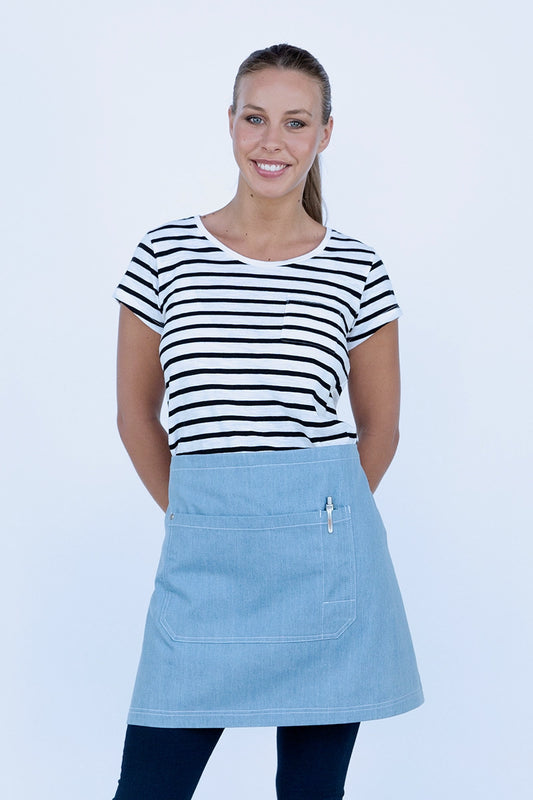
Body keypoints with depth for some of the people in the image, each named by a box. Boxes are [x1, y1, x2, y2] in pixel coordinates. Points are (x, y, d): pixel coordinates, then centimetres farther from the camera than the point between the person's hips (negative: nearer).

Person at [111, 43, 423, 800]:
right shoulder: (165, 254, 2)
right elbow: (136, 412, 11)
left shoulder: (357, 270, 2)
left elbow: (380, 427, 12)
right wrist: (193, 510, 11)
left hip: (325, 559, 1)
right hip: (204, 559, 0)